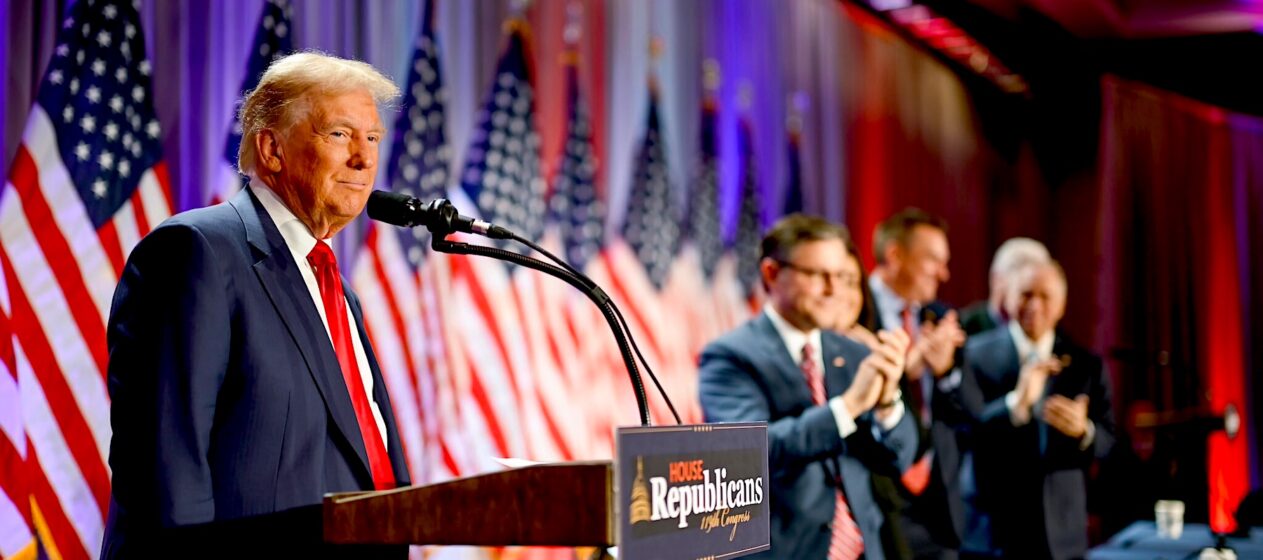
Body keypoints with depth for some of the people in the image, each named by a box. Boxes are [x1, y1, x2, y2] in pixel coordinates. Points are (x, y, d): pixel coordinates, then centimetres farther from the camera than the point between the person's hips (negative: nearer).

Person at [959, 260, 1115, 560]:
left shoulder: (1087, 364, 8)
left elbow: (1107, 441, 5)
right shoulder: (976, 353, -3)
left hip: (1061, 531, 3)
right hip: (993, 527, -3)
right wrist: (1015, 403, -27)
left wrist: (1083, 430, -17)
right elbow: (966, 431, -12)